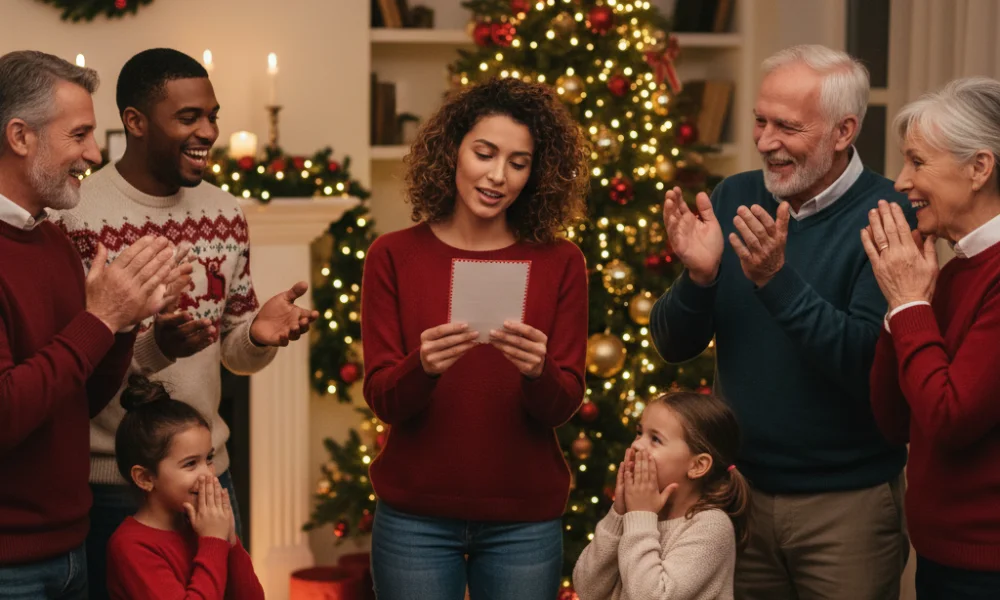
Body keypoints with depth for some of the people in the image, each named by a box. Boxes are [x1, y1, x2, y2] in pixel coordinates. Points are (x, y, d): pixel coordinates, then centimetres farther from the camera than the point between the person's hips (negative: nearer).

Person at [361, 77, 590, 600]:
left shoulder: (559, 263, -1)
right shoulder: (394, 257, -2)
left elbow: (565, 405, -3)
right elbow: (381, 399, -5)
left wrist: (537, 371, -24)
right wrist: (422, 367, -26)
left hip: (524, 521, 1)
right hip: (415, 518, -1)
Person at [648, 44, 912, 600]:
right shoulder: (733, 199, 0)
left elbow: (871, 366, -23)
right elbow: (672, 346, 1)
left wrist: (778, 280, -31)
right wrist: (698, 277, -19)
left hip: (847, 505, -4)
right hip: (740, 489, 4)